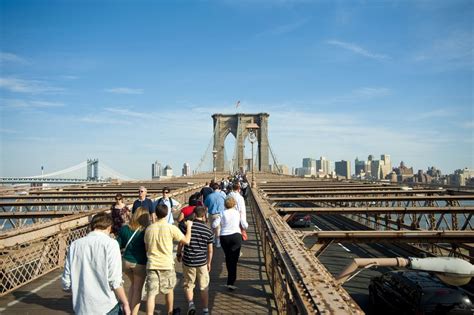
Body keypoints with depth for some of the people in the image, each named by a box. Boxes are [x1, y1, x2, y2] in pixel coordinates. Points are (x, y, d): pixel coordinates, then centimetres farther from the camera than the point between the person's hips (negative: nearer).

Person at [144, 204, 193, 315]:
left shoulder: (149, 229, 1)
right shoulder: (171, 228, -11)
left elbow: (146, 248, 10)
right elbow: (186, 241, -4)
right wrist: (189, 226, 9)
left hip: (152, 265, 1)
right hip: (167, 265, -1)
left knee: (151, 293, 2)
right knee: (169, 290, 21)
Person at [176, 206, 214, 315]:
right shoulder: (209, 231, -4)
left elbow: (181, 243, -3)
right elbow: (210, 250, 2)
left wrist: (178, 254, 15)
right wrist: (209, 263, 15)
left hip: (188, 261, -1)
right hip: (202, 262, 1)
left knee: (188, 285, 17)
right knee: (204, 287, 14)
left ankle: (190, 303, -2)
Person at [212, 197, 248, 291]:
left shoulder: (223, 213, 3)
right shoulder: (238, 213, 4)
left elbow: (214, 225, -5)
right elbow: (245, 226, 0)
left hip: (224, 237, 1)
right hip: (236, 236, -1)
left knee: (228, 258, 19)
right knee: (234, 260, -1)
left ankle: (231, 278, 33)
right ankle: (230, 282, -11)